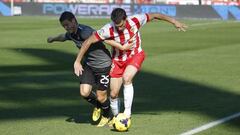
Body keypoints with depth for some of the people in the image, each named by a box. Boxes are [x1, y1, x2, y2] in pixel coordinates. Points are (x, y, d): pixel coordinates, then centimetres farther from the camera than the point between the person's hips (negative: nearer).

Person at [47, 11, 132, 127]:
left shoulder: (85, 32, -29)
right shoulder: (70, 34, -2)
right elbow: (62, 37, 22)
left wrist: (122, 47, -33)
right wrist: (53, 38, 41)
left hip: (103, 65, -7)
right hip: (88, 65, 7)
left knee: (101, 97, 1)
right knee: (84, 92, -10)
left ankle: (106, 117, 33)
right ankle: (97, 106, 24)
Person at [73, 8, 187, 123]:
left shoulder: (135, 21, -25)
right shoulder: (108, 30, -29)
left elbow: (154, 16, -8)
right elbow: (88, 42, -23)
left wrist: (174, 21, 0)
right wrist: (77, 62, -23)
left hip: (135, 55, -1)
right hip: (118, 60, 1)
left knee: (126, 78, -30)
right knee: (113, 94, -1)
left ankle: (127, 112, -22)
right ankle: (116, 117, 26)